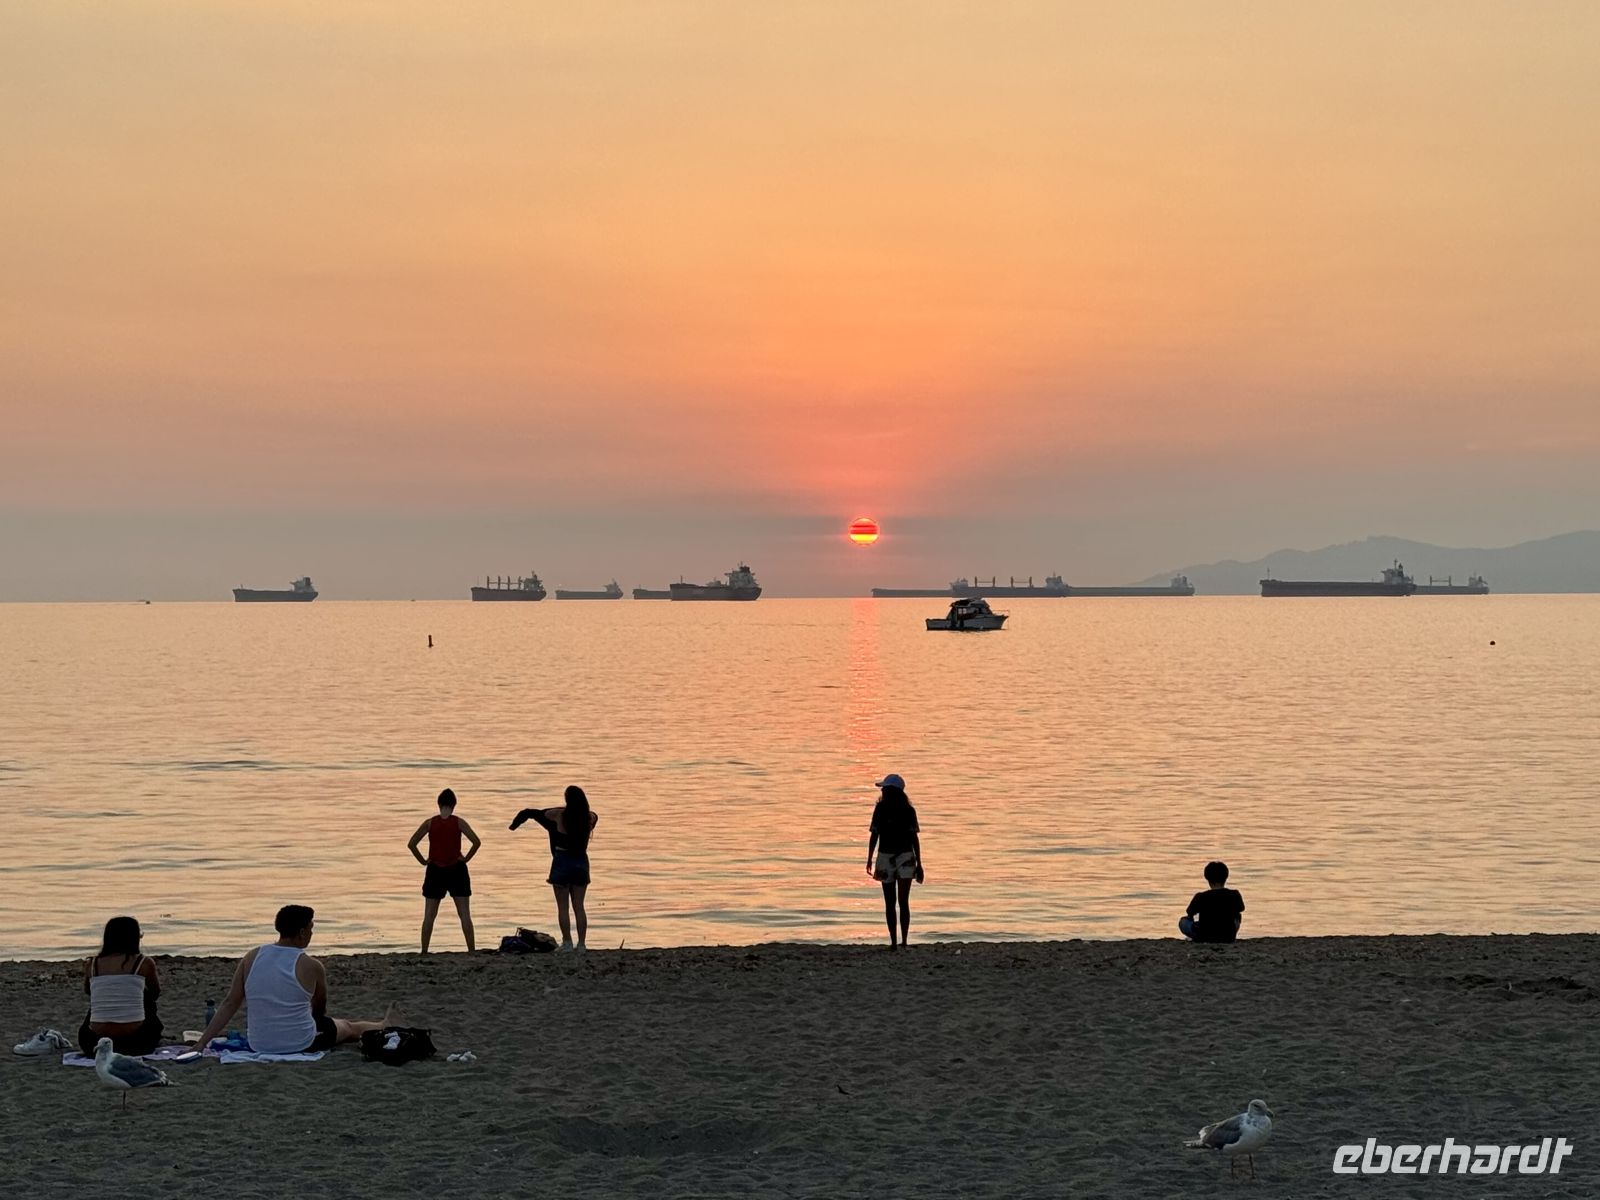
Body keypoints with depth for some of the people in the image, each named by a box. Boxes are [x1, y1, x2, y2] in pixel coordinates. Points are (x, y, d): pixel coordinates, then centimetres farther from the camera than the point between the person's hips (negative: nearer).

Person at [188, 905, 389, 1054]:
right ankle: (384, 1027, 54)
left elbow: (230, 1004, -6)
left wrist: (202, 1042, -3)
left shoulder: (251, 958, -5)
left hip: (258, 1045, 4)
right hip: (301, 1045, -4)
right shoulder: (311, 967, -13)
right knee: (349, 1027, 26)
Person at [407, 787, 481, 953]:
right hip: (456, 871, -1)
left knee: (429, 915, 8)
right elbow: (477, 842, -15)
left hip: (435, 871, 1)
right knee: (465, 914, 3)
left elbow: (411, 844, -7)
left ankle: (424, 952, 6)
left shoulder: (429, 823, -2)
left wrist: (423, 861, 2)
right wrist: (466, 858, -4)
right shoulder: (458, 822, -5)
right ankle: (471, 950, 1)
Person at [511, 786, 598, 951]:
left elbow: (530, 813, 4)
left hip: (562, 862, -3)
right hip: (581, 862, 3)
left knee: (562, 907, 3)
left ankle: (567, 942, -2)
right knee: (579, 906, 9)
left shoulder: (559, 815, -10)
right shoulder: (591, 818, -4)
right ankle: (581, 944, 6)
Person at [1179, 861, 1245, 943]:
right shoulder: (1234, 895, -7)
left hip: (1204, 938, -1)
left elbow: (1189, 916, 4)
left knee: (1183, 921, 25)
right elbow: (1238, 913, 13)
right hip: (1228, 938, 1)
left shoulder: (1200, 897, -11)